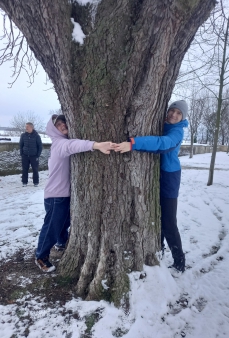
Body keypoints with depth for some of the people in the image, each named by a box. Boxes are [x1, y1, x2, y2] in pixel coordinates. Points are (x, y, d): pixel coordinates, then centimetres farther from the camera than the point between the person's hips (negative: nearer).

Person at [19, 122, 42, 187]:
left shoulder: (36, 136, -6)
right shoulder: (23, 135, 2)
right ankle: (24, 182, 15)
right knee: (25, 170, 4)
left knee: (35, 170, 4)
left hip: (34, 156, -2)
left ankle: (36, 182, 15)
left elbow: (40, 146, -1)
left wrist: (38, 155, -5)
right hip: (25, 156, 2)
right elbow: (21, 145, 11)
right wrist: (21, 154, 3)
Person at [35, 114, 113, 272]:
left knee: (65, 221, 25)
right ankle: (41, 257, 19)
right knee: (52, 226, 2)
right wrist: (96, 145, -57)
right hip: (56, 195, -9)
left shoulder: (64, 142, 14)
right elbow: (72, 145, -41)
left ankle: (62, 243, 48)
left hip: (67, 192, 9)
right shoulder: (59, 143, -20)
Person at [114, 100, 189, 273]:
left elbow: (164, 143, -35)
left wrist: (134, 143, -48)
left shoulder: (177, 131, -16)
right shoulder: (160, 125, 7)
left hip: (168, 179, -6)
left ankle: (179, 261, 15)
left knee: (168, 223, -3)